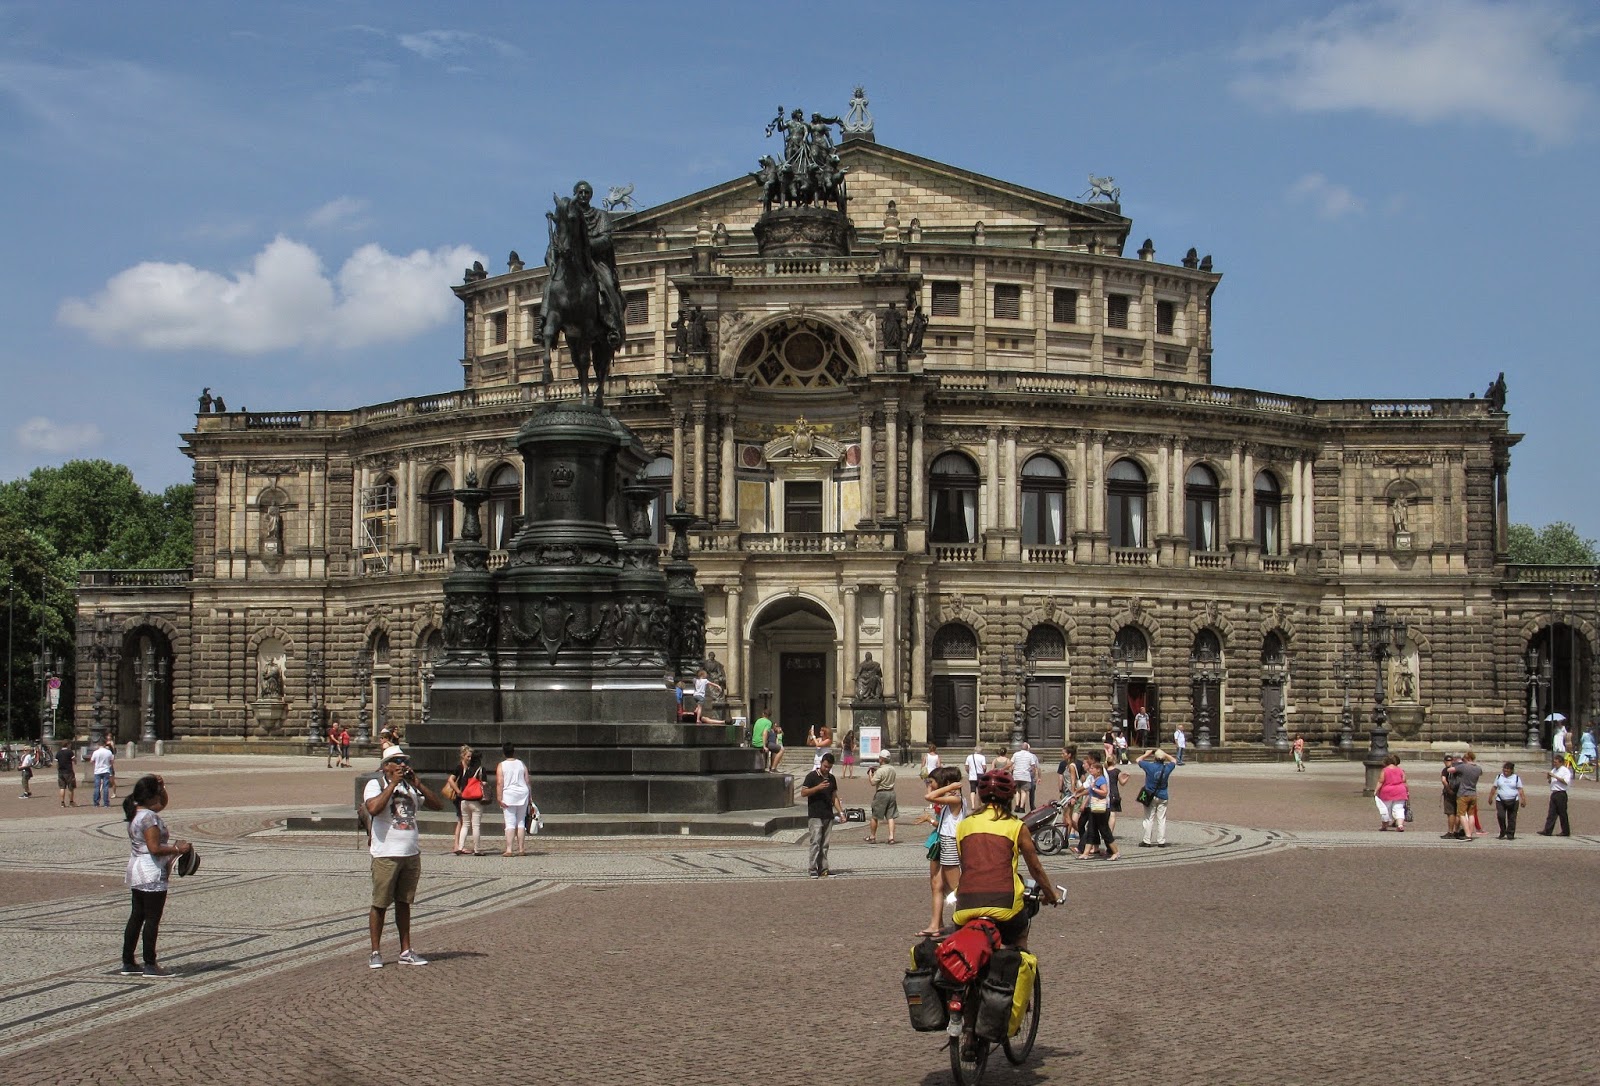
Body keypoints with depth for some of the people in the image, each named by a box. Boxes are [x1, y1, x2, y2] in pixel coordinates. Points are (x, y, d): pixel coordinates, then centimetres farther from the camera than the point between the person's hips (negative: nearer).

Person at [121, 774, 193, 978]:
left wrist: (161, 786, 10)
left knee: (136, 916, 14)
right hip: (152, 875, -10)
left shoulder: (135, 813, 11)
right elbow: (154, 848, -25)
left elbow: (163, 804, 26)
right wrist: (177, 849, -15)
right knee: (152, 919, -3)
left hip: (137, 872, 10)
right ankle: (150, 965, 2)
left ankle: (128, 963, 18)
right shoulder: (149, 817, -19)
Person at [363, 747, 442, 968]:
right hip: (386, 855, -5)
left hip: (412, 854, 5)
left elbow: (438, 805, 6)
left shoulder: (410, 786, 13)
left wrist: (418, 784, -4)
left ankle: (406, 951, 15)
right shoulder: (375, 784, -3)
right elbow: (373, 808, -23)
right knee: (380, 904, -1)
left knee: (404, 903, 11)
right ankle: (374, 953, 6)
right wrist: (392, 784, -18)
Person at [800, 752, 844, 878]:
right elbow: (803, 793, -9)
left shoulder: (831, 778, 15)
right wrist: (818, 787, -19)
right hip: (815, 815, -6)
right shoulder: (812, 776, -3)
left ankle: (823, 869, 8)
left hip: (828, 816, 6)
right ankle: (812, 868, -10)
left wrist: (840, 812, 12)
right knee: (816, 842, -12)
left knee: (825, 844, 6)